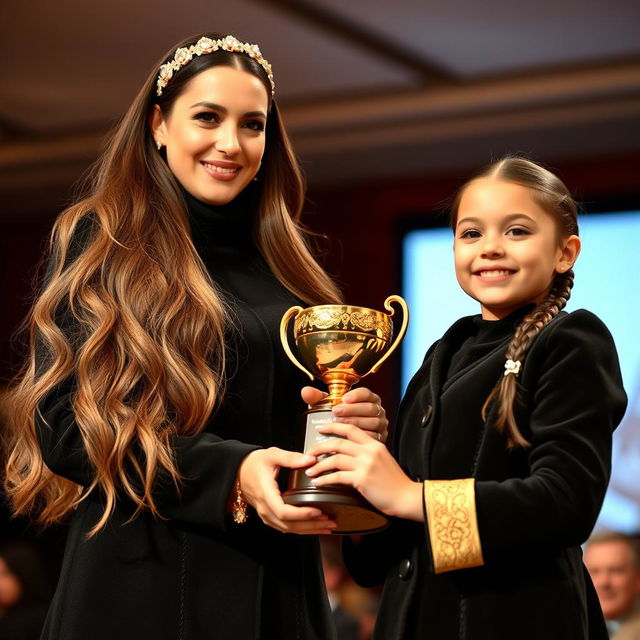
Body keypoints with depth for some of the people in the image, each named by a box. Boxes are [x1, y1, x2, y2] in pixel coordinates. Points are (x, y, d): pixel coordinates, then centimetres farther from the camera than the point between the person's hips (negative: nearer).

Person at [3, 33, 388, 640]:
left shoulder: (284, 266, 12)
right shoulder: (99, 245, -3)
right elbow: (65, 422, -12)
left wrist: (356, 424, -6)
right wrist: (228, 475, -24)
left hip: (280, 588, 5)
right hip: (145, 584, -5)